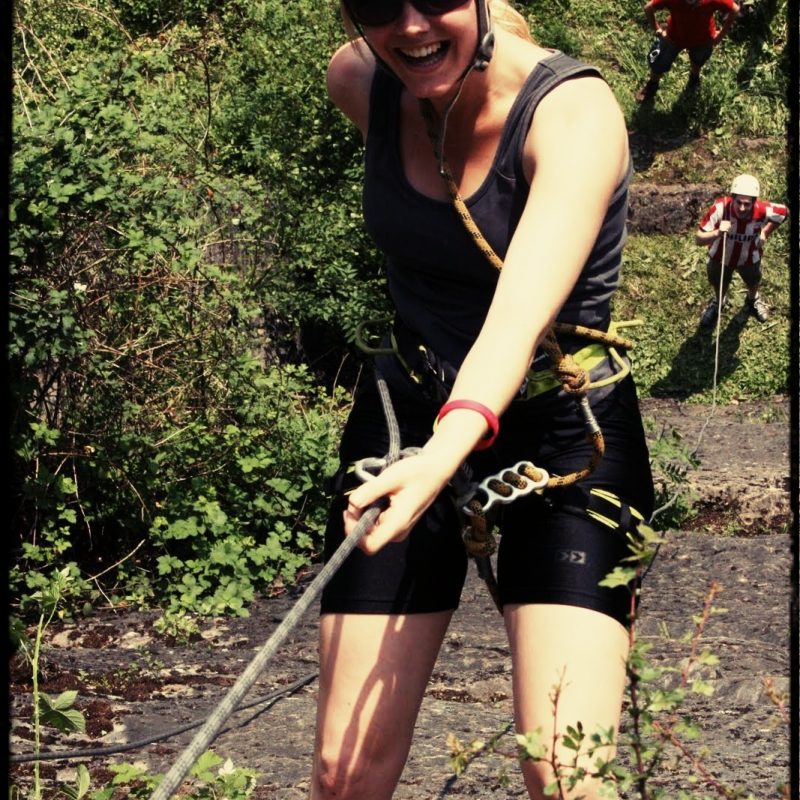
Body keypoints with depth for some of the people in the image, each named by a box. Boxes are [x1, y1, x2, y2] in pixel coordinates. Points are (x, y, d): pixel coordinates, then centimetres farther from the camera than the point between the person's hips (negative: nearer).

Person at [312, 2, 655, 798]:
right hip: (406, 420, 4)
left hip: (567, 435, -4)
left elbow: (521, 313, -39)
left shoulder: (574, 113, -23)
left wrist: (448, 449, -56)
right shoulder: (359, 82, -8)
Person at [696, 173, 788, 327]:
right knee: (718, 285, 29)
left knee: (753, 282, 32)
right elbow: (698, 239, -38)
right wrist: (717, 233, -55)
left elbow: (784, 212, -12)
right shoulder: (719, 208, -41)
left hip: (749, 258, 1)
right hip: (721, 256, -1)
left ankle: (753, 300, 68)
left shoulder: (762, 211, -37)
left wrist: (765, 233, -10)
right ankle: (717, 302, 64)